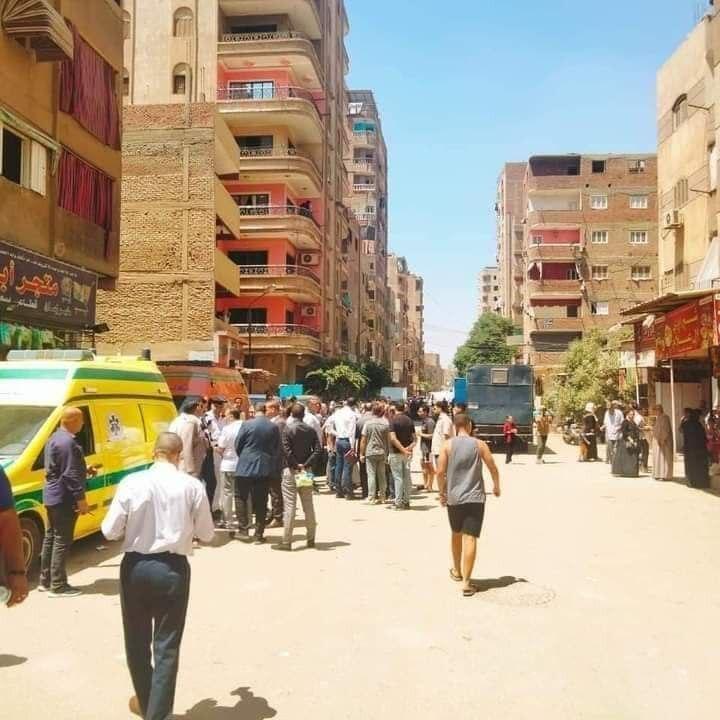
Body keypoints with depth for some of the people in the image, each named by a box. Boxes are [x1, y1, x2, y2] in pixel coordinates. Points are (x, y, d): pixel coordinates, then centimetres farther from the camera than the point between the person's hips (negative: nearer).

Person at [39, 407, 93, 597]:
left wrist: (84, 470, 23)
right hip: (64, 499, -11)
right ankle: (58, 585, 2)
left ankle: (45, 581, 25)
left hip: (53, 496, 11)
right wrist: (80, 499, -20)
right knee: (62, 541, -4)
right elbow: (70, 475, -23)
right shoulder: (67, 442, -21)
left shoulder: (55, 438, 13)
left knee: (50, 538, 16)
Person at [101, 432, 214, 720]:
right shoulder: (192, 486, -7)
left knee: (137, 640, 21)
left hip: (135, 567, 1)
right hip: (173, 569, -1)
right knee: (167, 645, 10)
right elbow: (206, 534, 0)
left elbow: (110, 531, -5)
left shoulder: (132, 482, -8)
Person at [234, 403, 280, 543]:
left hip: (246, 467, -2)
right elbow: (277, 449, 5)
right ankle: (259, 534, 9)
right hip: (265, 469, 2)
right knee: (261, 502, 7)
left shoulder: (247, 424, -9)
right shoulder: (274, 427, -2)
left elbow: (237, 445, -2)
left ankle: (243, 528, 8)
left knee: (240, 497, 14)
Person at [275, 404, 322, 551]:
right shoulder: (311, 430, 3)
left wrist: (296, 464, -10)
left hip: (291, 470, -4)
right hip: (306, 471, 4)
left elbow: (286, 449, -18)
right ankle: (311, 539, 17)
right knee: (308, 505, 11)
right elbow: (317, 449, -5)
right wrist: (306, 464, -8)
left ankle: (286, 541, 0)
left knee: (289, 506, -2)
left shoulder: (288, 428, -9)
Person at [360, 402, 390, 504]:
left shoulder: (368, 423, -6)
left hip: (370, 452, -2)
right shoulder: (386, 423, -1)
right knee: (382, 475, 11)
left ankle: (371, 497, -2)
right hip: (382, 452, 3)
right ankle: (382, 496, 18)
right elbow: (388, 439, 3)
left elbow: (363, 440, -5)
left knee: (371, 475, 0)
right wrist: (388, 452, 12)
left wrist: (361, 454, 2)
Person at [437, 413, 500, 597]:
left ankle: (457, 571, 37)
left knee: (456, 534, 20)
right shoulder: (479, 445, -1)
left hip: (453, 497, 2)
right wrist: (496, 486, 19)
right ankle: (466, 582, -10)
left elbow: (440, 472, -5)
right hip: (475, 497, -2)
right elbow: (493, 468, 2)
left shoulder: (448, 445, -1)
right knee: (470, 538, -5)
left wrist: (442, 492, 9)